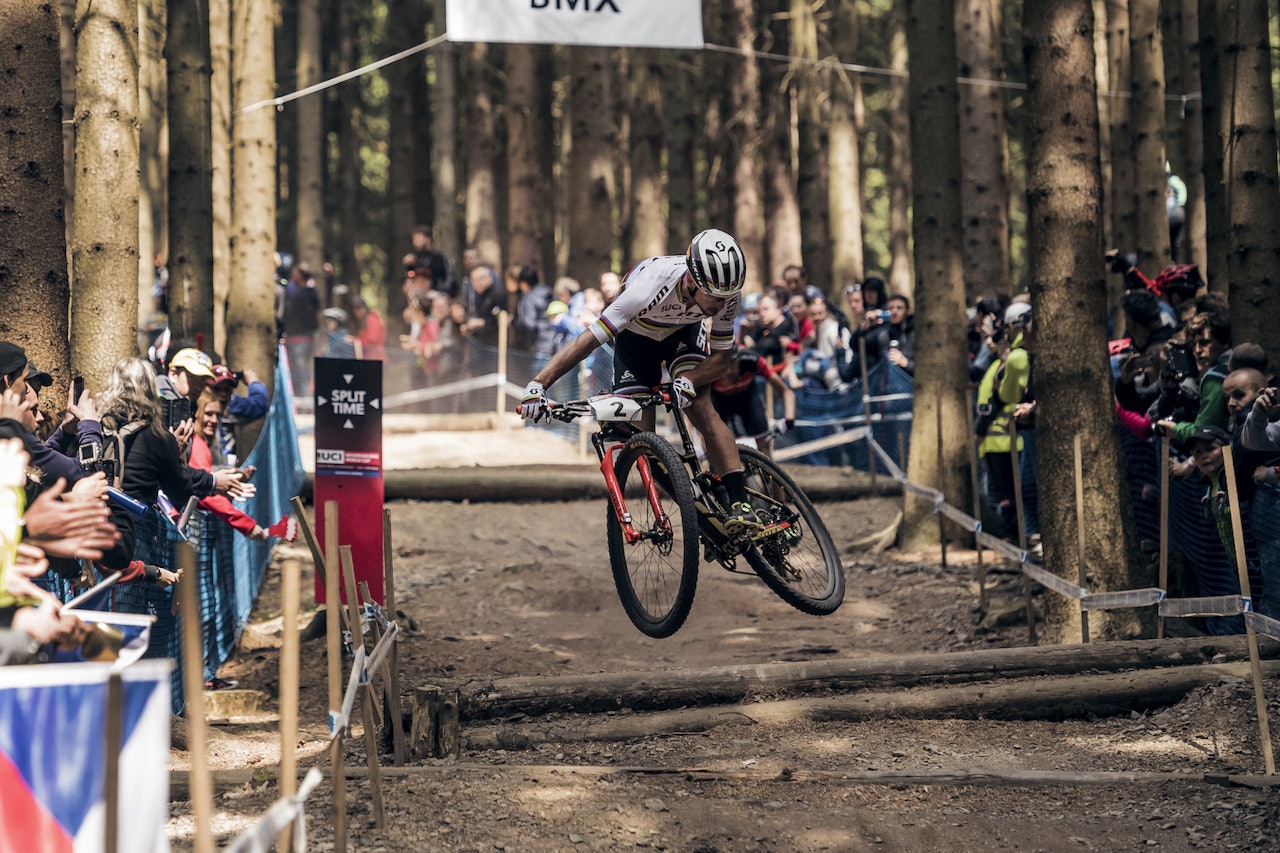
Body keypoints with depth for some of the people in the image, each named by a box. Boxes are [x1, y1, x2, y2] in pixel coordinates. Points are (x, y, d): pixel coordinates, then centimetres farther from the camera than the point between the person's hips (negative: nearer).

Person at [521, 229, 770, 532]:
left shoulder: (727, 291, -31)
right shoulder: (651, 287, -43)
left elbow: (721, 358, -20)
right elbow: (588, 339, -42)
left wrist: (688, 380, -41)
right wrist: (538, 384, -50)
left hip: (684, 332, 1)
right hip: (636, 336, -1)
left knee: (701, 410, -21)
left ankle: (741, 504, -24)